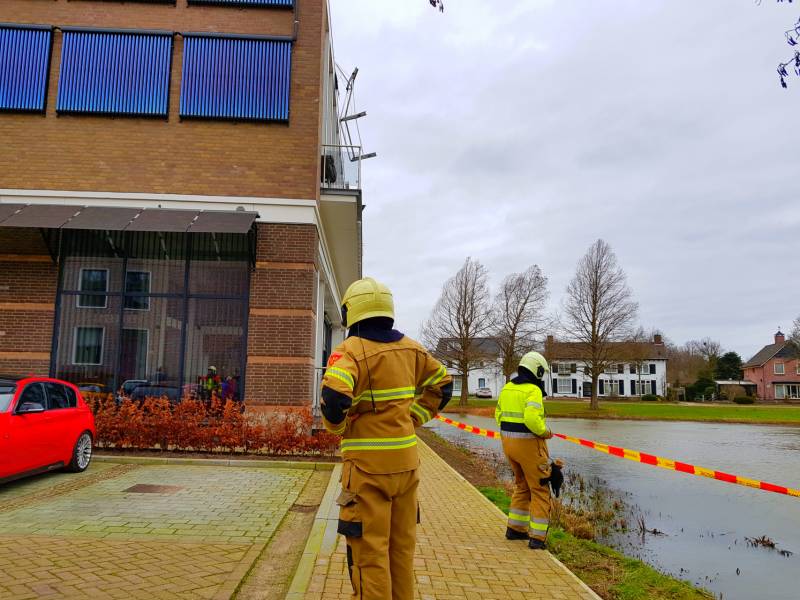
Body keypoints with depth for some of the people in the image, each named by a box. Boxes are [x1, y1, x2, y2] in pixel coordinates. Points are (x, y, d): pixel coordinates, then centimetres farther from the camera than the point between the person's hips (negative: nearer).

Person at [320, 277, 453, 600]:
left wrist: (338, 428, -10)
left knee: (369, 552, 5)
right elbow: (442, 385, 17)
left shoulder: (351, 350, -14)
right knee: (402, 546, 18)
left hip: (367, 464, -6)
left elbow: (334, 397, -30)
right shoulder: (410, 348, 6)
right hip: (406, 460, 6)